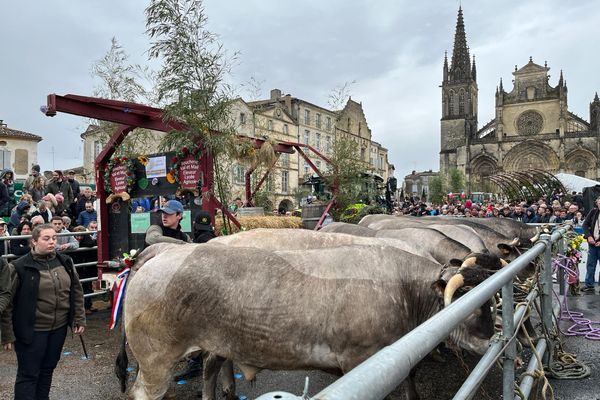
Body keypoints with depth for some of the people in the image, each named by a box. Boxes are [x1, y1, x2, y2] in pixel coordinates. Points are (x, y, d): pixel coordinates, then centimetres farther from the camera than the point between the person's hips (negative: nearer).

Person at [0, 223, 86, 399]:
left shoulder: (65, 262, 2)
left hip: (59, 327, 5)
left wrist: (80, 319, 5)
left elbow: (76, 292, 8)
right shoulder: (19, 267, -13)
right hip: (32, 330, -4)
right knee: (28, 374, 6)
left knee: (48, 369, 19)